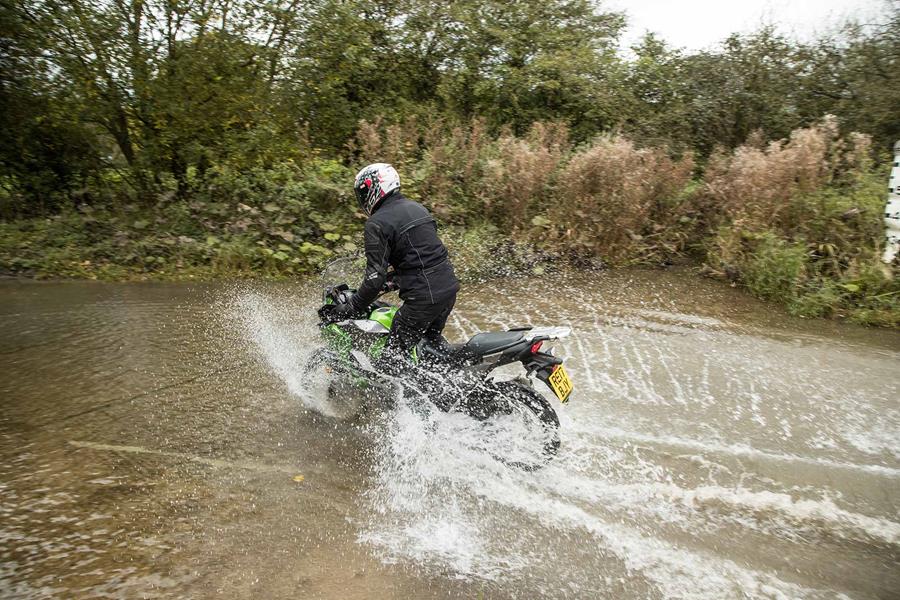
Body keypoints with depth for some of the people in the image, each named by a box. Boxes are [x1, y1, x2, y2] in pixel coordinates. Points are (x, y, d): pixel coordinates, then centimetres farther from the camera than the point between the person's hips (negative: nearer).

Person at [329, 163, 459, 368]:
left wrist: (350, 309, -7)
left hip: (423, 297, -9)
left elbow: (375, 277, -16)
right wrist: (393, 280, 30)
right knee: (432, 340, 29)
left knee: (392, 359, 0)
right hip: (449, 286, 9)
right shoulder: (417, 207, 16)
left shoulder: (377, 224, -10)